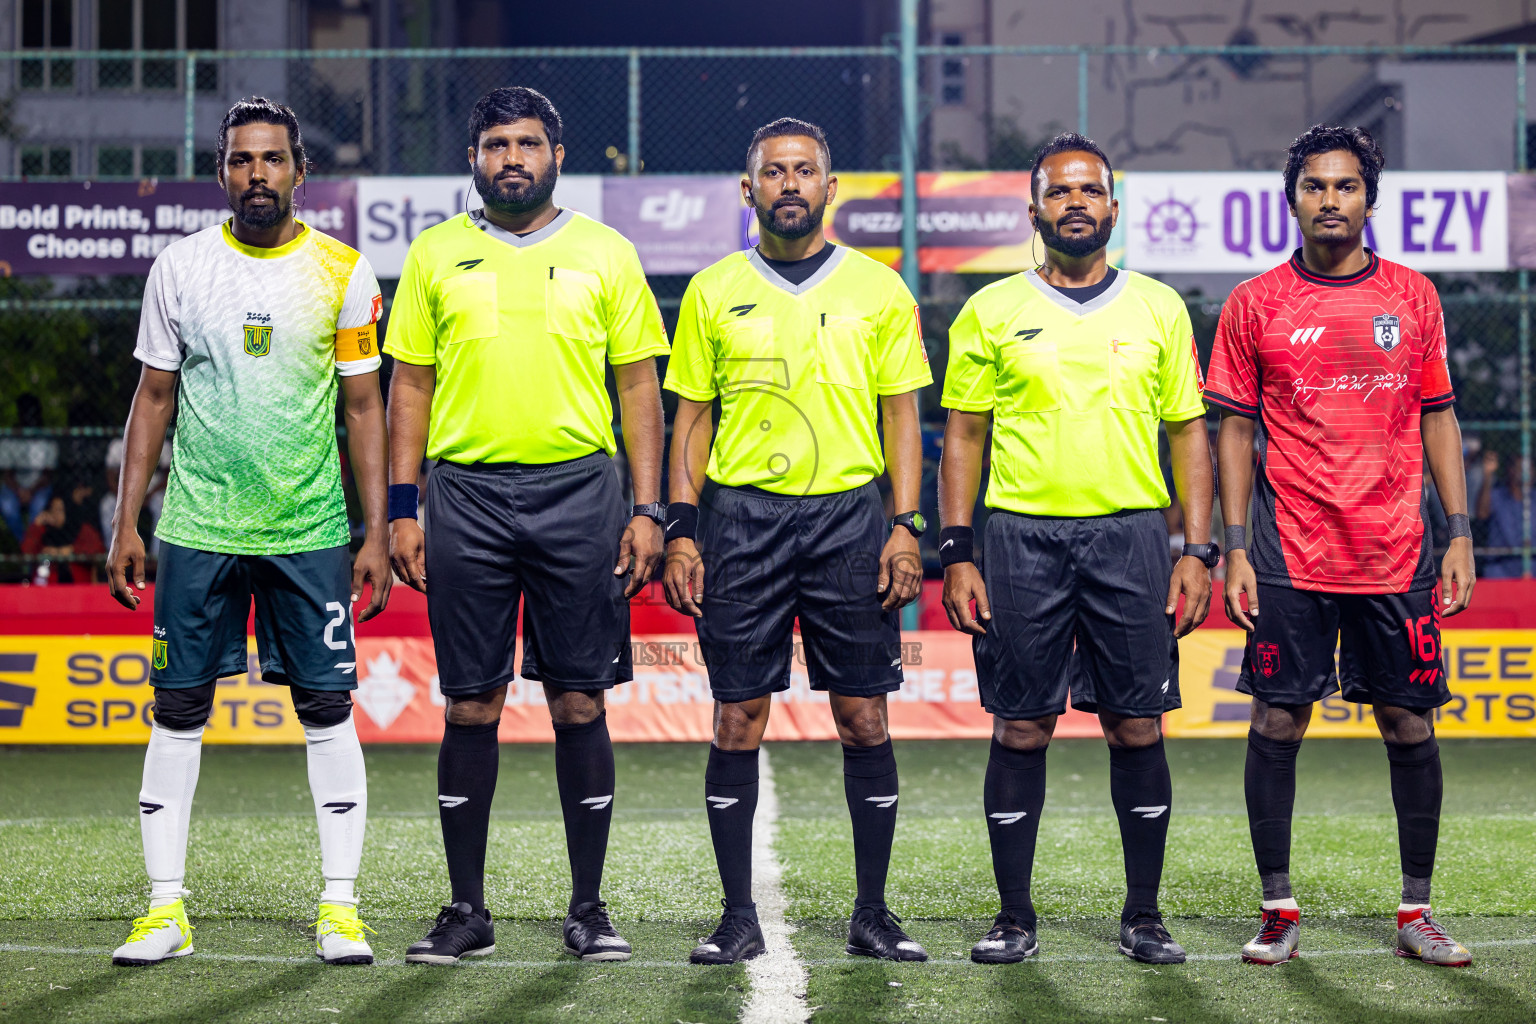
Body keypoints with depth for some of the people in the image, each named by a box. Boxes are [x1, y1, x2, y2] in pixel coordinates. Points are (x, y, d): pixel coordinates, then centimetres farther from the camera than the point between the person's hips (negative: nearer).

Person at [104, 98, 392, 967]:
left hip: (311, 530, -1)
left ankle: (340, 906, 7)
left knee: (328, 710, 0)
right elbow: (155, 398, 8)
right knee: (179, 710, 2)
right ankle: (167, 909, 9)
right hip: (197, 527, 1)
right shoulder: (180, 267, 4)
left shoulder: (343, 272, 1)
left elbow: (364, 407, 3)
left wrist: (377, 534, -2)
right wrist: (126, 522, 3)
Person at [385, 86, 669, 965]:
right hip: (465, 491, 1)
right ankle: (467, 909, 11)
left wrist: (647, 509, -1)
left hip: (578, 492, 0)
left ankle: (589, 908, 10)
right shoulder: (436, 255, 8)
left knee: (580, 703, 1)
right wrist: (402, 510, 2)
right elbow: (411, 385, 9)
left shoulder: (606, 255, 7)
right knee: (471, 706, 3)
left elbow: (639, 386, 7)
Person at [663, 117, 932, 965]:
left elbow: (901, 416, 8)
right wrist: (682, 532, 1)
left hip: (849, 514, 0)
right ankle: (738, 917, 6)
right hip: (740, 518, 0)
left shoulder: (877, 289, 7)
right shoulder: (713, 292, 8)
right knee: (737, 719, -1)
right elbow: (691, 417, 10)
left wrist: (906, 528, -2)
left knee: (863, 716, 0)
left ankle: (872, 913, 9)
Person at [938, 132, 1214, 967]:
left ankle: (1144, 916, 12)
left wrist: (1198, 552, 1)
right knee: (1020, 728, 2)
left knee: (1136, 727, 2)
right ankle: (1015, 917, 10)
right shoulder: (991, 312, 5)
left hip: (1132, 534, 1)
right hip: (1022, 536, -1)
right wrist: (956, 555, -2)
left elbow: (1188, 433, 9)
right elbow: (963, 437, 7)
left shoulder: (1158, 309, 8)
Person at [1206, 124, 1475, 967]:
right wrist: (1235, 549, -2)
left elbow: (1438, 417, 11)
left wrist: (1460, 535, 4)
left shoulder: (1413, 296, 7)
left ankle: (1416, 913, 13)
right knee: (1276, 724, -1)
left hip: (1396, 552, 1)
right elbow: (1235, 428, 4)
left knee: (1410, 725, 4)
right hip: (1290, 553, -1)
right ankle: (1279, 910, 10)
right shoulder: (1255, 304, 2)